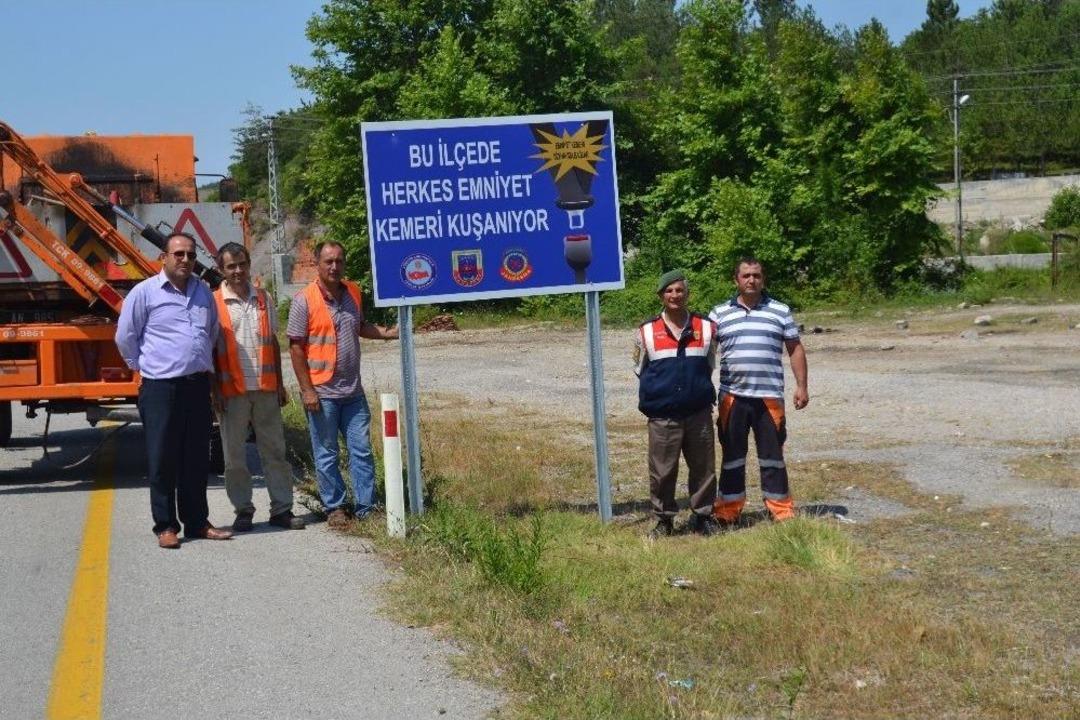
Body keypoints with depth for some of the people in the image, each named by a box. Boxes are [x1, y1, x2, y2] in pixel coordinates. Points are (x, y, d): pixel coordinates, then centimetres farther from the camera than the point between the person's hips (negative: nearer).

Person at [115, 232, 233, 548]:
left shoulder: (203, 291, 13)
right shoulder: (145, 292, -4)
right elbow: (125, 337, 1)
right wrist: (145, 365, 8)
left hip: (198, 385, 5)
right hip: (161, 388, -5)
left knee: (197, 459, 10)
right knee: (163, 460, -1)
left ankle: (197, 522, 18)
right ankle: (166, 526, 6)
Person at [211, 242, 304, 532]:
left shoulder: (263, 298, 9)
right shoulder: (215, 303, -2)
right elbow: (211, 349, -2)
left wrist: (279, 384, 11)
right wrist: (216, 391, -7)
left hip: (265, 388, 3)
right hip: (232, 390, -3)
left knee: (274, 450, 5)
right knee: (235, 456, 3)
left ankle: (282, 509, 11)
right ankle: (243, 511, 14)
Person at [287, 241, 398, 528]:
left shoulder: (354, 292, 7)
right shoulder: (304, 300, -10)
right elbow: (296, 347, -10)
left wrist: (387, 333, 5)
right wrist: (307, 390, -13)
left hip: (353, 391, 5)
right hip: (321, 393, -5)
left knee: (362, 451, 6)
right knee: (326, 456, 5)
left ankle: (366, 508, 12)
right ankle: (334, 508, 15)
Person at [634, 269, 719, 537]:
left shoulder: (706, 328, 6)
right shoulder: (647, 332, 3)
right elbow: (641, 370, 14)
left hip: (699, 413, 1)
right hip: (662, 417, -1)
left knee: (703, 468, 6)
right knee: (661, 472, 1)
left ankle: (702, 516, 19)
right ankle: (664, 519, 14)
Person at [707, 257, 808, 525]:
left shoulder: (780, 311, 8)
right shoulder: (719, 313, 7)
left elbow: (795, 349, 9)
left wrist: (801, 386, 2)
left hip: (769, 397, 0)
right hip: (732, 397, 0)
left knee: (772, 455, 5)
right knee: (732, 456, 7)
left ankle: (781, 511, 13)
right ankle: (728, 512, 14)